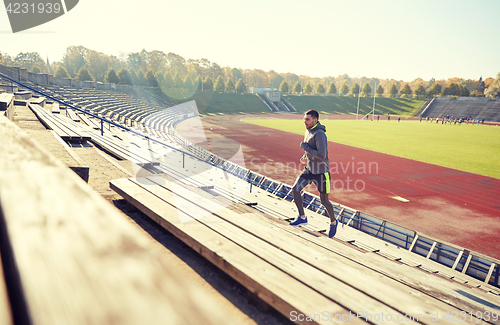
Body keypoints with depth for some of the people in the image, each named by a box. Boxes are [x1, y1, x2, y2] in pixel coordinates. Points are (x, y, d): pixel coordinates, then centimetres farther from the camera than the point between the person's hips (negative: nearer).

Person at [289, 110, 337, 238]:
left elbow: (322, 155, -30)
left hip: (321, 172, -8)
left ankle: (333, 222, 30)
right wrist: (305, 157, 5)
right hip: (309, 169, 8)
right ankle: (302, 217, 7)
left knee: (324, 201, 4)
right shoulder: (308, 132, 6)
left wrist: (305, 147, -23)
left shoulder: (320, 134, -22)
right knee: (295, 189, -7)